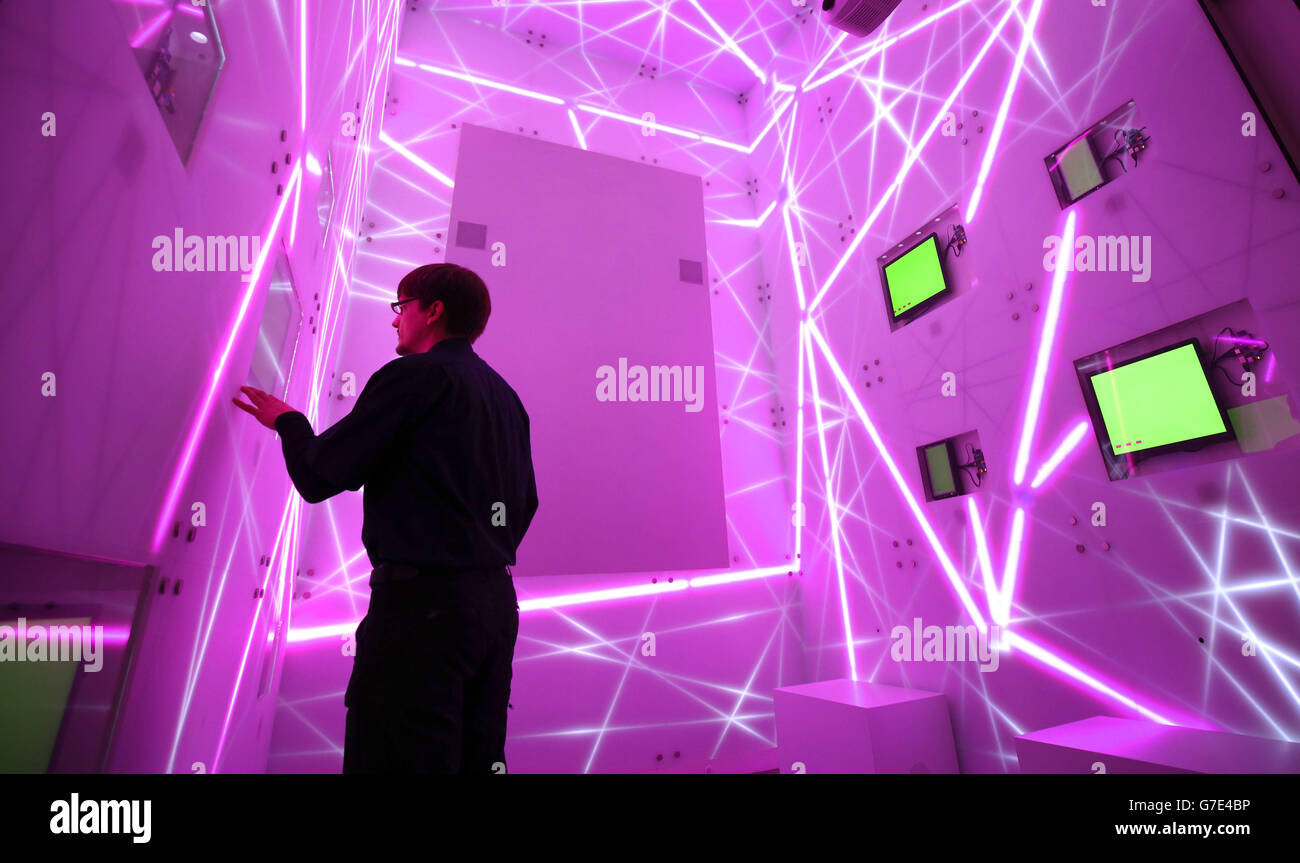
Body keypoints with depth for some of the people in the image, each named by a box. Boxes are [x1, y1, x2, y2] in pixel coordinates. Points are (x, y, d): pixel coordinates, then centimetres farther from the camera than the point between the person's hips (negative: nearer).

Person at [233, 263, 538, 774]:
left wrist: (287, 420, 12)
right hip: (496, 600, 8)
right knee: (477, 758, 17)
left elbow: (318, 477, -7)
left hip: (423, 600, -8)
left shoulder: (414, 375, -8)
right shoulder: (505, 395, 14)